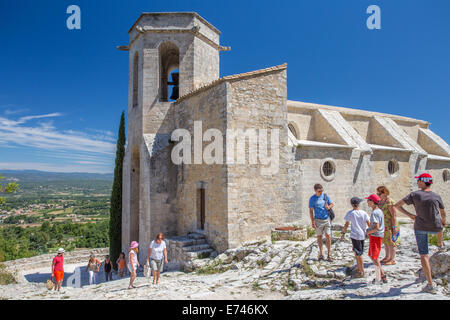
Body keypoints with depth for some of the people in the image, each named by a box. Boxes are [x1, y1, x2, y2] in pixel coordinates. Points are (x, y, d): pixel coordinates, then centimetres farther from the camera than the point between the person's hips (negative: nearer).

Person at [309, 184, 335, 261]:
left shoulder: (325, 196, 2)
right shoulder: (312, 199, -5)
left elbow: (332, 204, 13)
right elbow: (311, 211, -3)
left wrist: (329, 207, -11)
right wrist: (312, 222, -8)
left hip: (327, 219, 1)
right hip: (318, 220, -1)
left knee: (328, 236, -3)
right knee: (319, 236, 8)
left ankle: (329, 255, 6)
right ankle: (321, 254, 22)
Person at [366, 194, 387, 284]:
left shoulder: (374, 213, -20)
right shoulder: (380, 211, 11)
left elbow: (376, 227, -25)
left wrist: (368, 232, -11)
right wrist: (369, 229, 11)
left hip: (375, 236, -10)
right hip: (378, 236, 10)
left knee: (375, 257, 0)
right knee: (372, 256, 18)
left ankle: (378, 279, 9)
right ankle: (382, 275, 24)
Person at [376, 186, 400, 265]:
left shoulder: (390, 202, -20)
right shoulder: (381, 201, 7)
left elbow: (394, 215, -20)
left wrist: (394, 227, -20)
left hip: (390, 225, -9)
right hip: (384, 225, 9)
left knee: (391, 242, 1)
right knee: (385, 241, 16)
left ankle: (392, 259, 11)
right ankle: (387, 257, 28)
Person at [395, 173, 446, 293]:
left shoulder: (415, 194, -6)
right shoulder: (436, 196, -1)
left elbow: (397, 205, -10)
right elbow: (443, 213, 16)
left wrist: (409, 215, 0)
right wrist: (443, 220, 38)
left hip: (420, 227, -2)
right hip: (435, 228, 2)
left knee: (424, 255, 3)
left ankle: (430, 285, 1)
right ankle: (440, 245, 62)